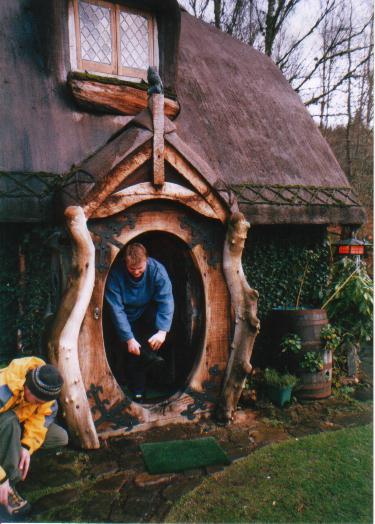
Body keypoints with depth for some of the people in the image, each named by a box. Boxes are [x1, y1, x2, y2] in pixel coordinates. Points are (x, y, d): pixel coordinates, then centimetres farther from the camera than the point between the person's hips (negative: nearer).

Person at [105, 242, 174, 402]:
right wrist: (128, 338, -31)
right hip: (128, 319, 0)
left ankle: (149, 355, -18)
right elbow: (117, 309, -27)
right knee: (132, 353, -13)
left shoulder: (157, 269, -25)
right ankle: (138, 393, 6)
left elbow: (166, 301, -31)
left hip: (148, 314, 1)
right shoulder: (116, 273, -26)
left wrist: (162, 331, -43)